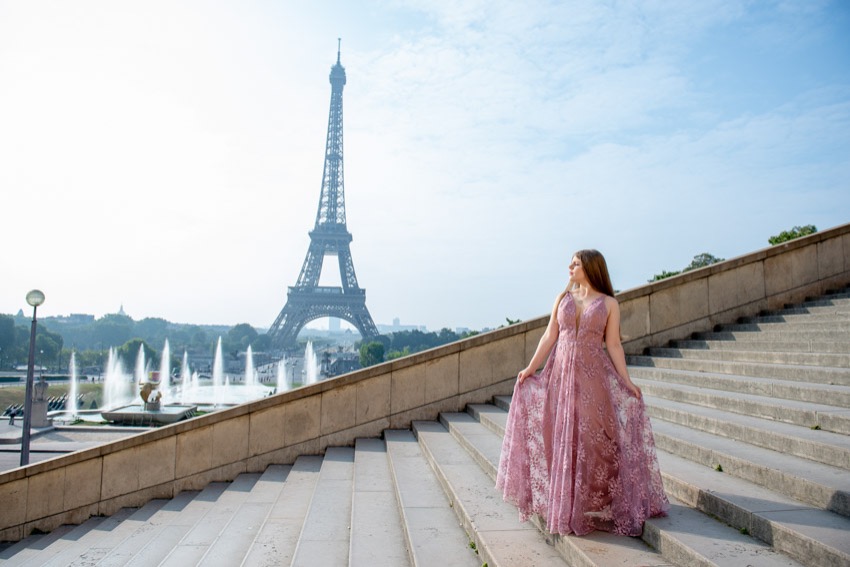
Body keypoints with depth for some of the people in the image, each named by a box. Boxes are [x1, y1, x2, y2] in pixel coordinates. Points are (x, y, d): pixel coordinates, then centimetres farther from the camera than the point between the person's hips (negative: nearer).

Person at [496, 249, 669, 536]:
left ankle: (593, 506, 17)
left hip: (594, 377, -3)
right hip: (561, 373, 3)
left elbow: (613, 345, 0)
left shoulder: (608, 303, 1)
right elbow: (549, 337, 7)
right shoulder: (563, 297, 8)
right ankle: (564, 506, 23)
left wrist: (626, 381, -6)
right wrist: (530, 368, 4)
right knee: (562, 440, 8)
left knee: (592, 442, 1)